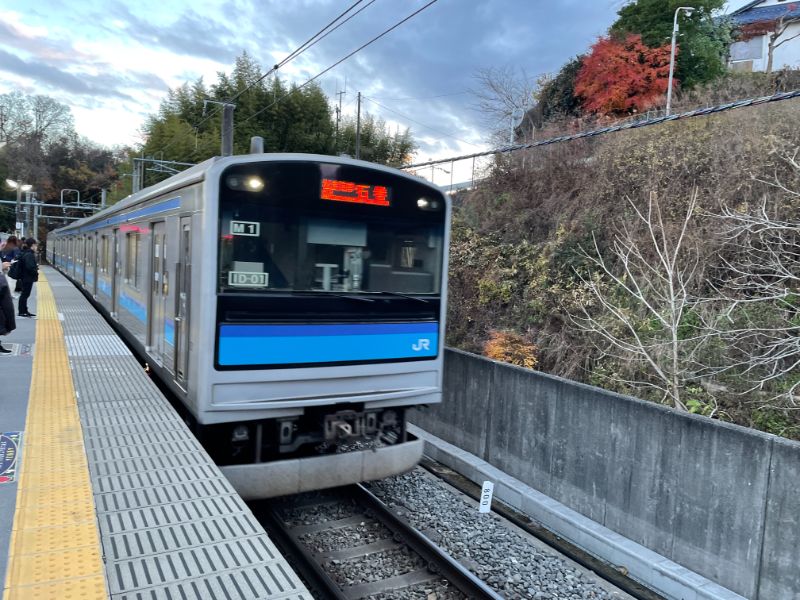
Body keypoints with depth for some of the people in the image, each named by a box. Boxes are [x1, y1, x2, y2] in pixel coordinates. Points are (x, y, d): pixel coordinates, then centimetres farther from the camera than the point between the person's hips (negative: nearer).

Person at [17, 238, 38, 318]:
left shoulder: (24, 253, 11)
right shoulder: (29, 254, -20)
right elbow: (30, 267, -27)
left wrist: (35, 267, 8)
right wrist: (36, 272, -11)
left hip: (25, 277, 10)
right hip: (28, 278, -10)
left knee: (25, 294, 16)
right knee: (25, 294, -2)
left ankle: (24, 311, 25)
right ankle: (21, 311, 5)